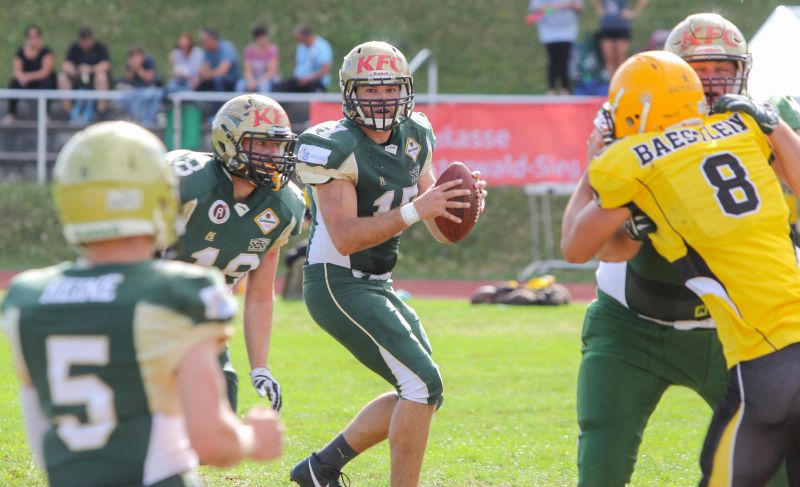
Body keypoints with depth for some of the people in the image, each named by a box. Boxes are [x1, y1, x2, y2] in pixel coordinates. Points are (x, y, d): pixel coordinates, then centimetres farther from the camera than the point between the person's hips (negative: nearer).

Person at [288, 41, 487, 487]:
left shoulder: (415, 138, 4)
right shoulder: (335, 148, -18)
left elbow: (443, 230, 9)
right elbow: (345, 237, -25)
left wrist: (464, 202, -14)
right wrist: (414, 211, -32)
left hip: (377, 284, 9)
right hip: (338, 285, -9)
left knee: (420, 392, 13)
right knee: (423, 385, -16)